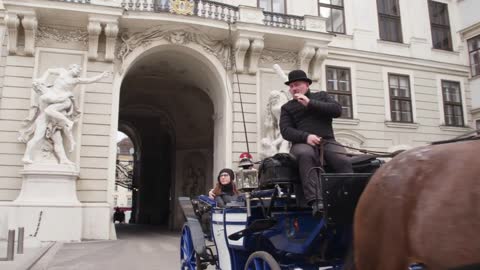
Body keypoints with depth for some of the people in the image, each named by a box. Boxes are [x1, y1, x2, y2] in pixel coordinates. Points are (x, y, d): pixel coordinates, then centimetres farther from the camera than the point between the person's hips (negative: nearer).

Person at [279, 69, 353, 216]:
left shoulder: (321, 96, 22)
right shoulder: (287, 107, 20)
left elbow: (337, 110, 3)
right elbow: (286, 131, 4)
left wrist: (310, 103, -2)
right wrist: (306, 136, -15)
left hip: (327, 141, 2)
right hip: (303, 143, -1)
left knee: (344, 161, -30)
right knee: (305, 154, -38)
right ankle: (315, 201, -45)